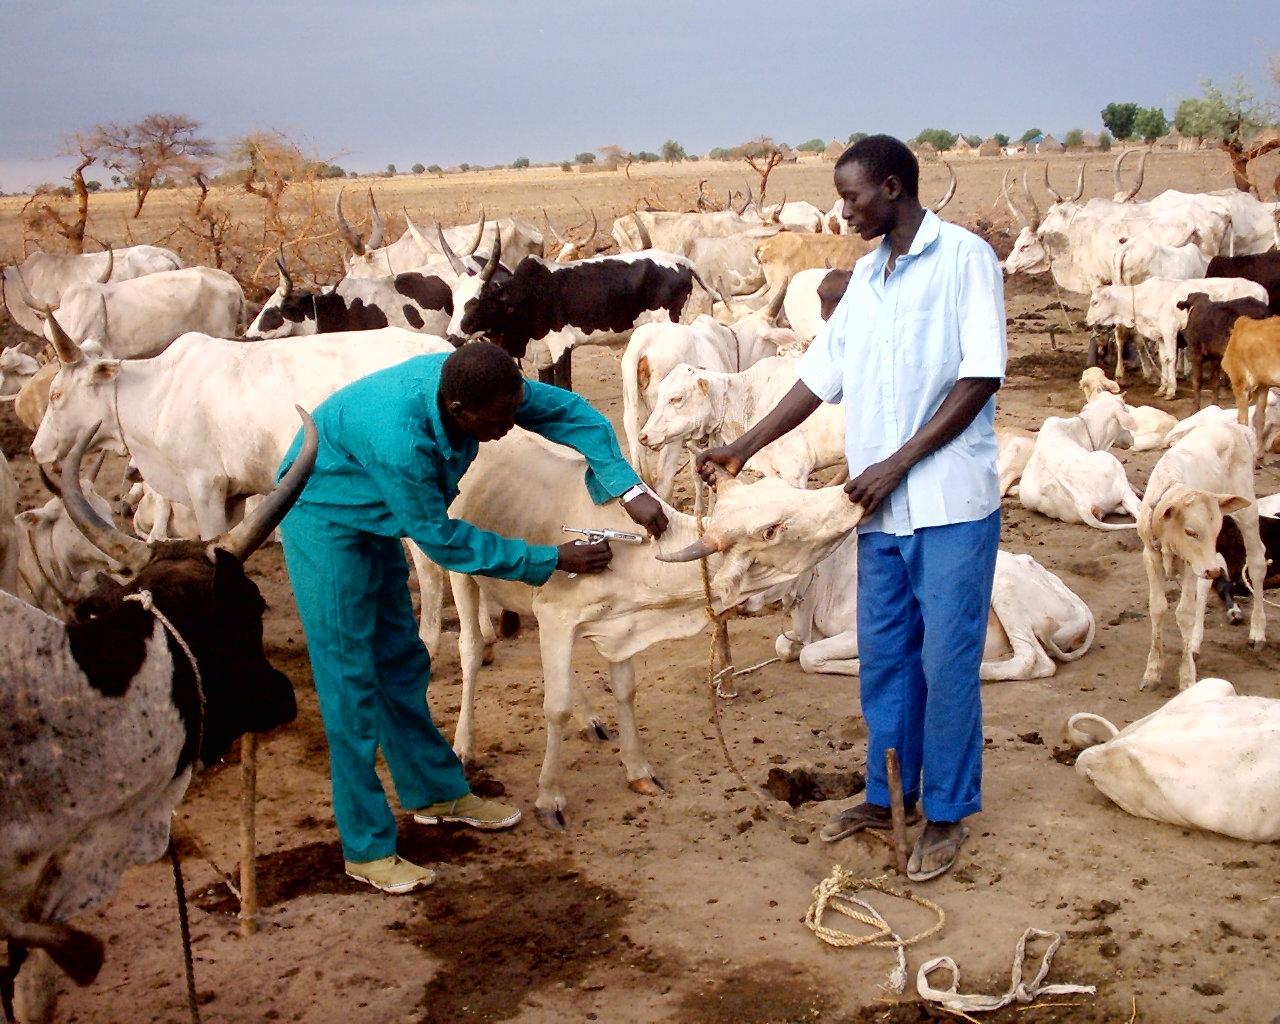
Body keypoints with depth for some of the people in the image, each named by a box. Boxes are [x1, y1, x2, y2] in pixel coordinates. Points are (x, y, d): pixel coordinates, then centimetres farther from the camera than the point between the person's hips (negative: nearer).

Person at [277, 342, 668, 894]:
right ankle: (367, 848, 3)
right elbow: (442, 539, -27)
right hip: (323, 517, -8)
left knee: (402, 662, 16)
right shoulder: (399, 439, -40)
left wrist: (630, 489, -19)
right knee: (351, 683, -6)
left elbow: (568, 411, -9)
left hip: (373, 518, 8)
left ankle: (435, 791, 32)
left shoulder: (473, 380, -20)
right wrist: (553, 560, -22)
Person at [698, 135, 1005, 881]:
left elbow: (983, 376, -13)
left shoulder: (965, 258, -7)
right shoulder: (867, 275, 14)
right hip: (882, 508, 7)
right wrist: (744, 449, 11)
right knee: (884, 657, 13)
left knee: (947, 662, 0)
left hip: (951, 503, -7)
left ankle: (948, 814, 13)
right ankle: (886, 796, 27)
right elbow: (822, 374, 17)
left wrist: (898, 463, -15)